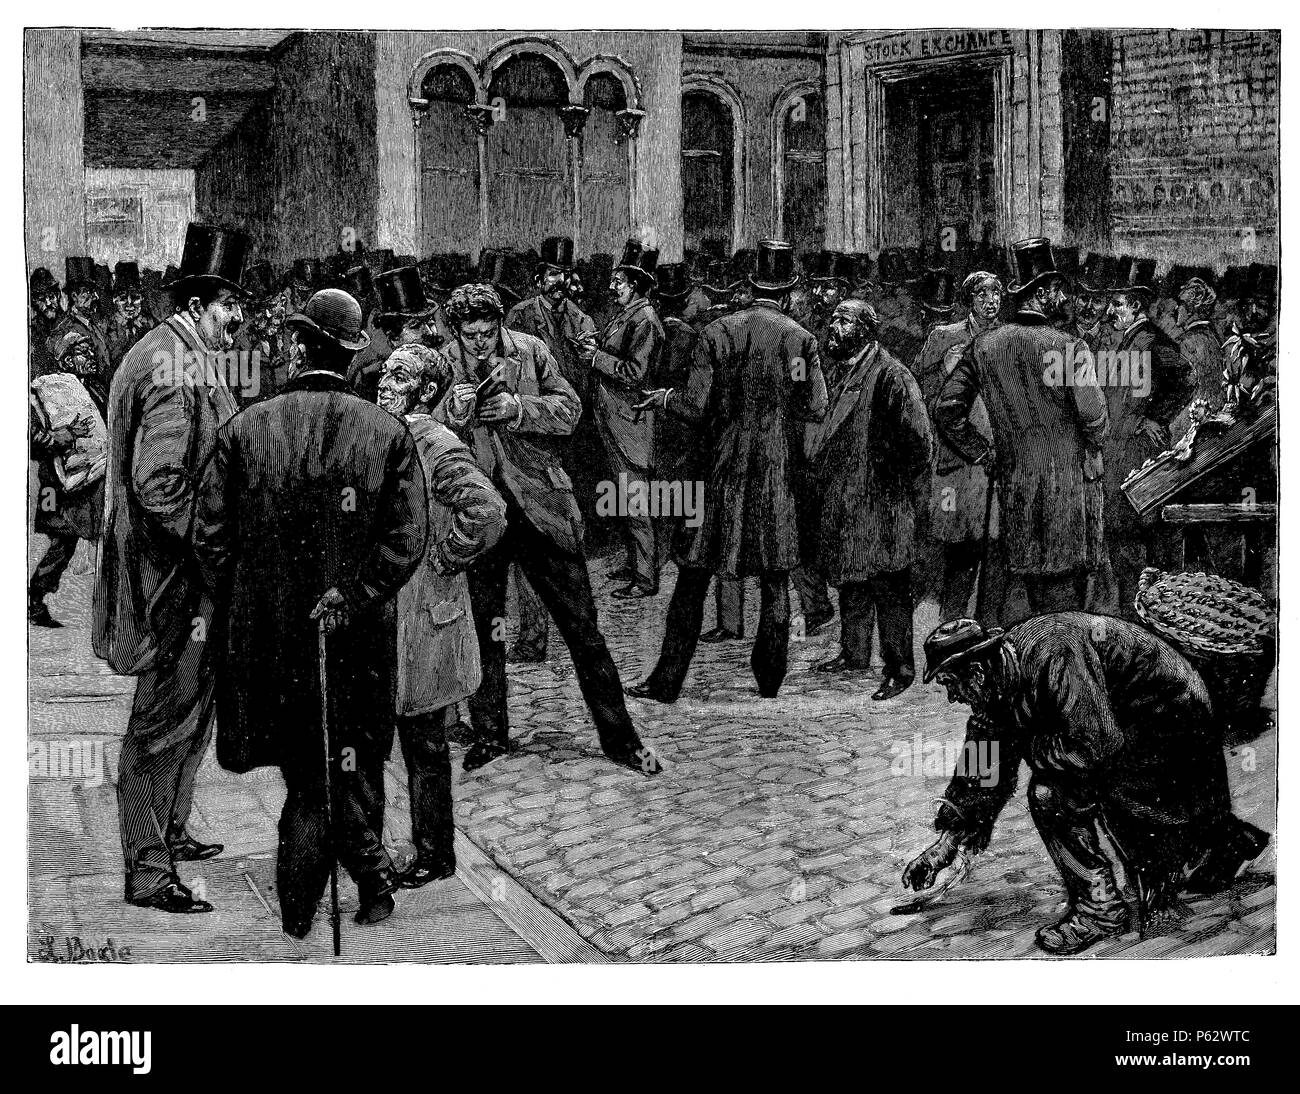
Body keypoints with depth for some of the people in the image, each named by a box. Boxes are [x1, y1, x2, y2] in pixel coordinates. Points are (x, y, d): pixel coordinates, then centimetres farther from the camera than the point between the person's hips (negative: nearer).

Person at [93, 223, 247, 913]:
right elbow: (158, 486, -26)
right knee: (165, 720, -4)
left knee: (188, 709, 21)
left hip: (184, 572, 11)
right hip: (175, 574, -11)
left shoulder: (173, 357, 14)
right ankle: (147, 873, 4)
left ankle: (168, 831, 35)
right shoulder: (176, 373, -20)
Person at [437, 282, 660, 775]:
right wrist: (452, 412, -24)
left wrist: (519, 408, -18)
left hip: (541, 506, 0)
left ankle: (618, 738, 12)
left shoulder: (529, 352, -2)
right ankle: (490, 734, 26)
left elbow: (568, 410, 0)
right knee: (481, 628, 10)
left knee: (581, 625, 4)